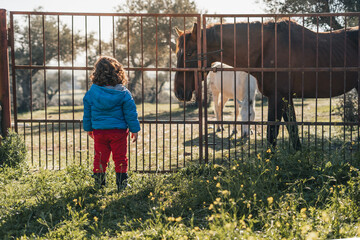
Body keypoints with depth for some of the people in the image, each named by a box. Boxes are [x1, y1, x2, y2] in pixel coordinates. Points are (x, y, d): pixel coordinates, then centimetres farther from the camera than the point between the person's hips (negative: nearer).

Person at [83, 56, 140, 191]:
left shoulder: (91, 93, -2)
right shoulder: (123, 93, -8)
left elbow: (87, 113, 7)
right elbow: (130, 113, -4)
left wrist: (88, 128, 20)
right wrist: (134, 129, 4)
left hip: (98, 131, 2)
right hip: (118, 131, -2)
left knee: (100, 159, 11)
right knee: (120, 159, 6)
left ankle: (99, 184, 17)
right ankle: (122, 185, 10)